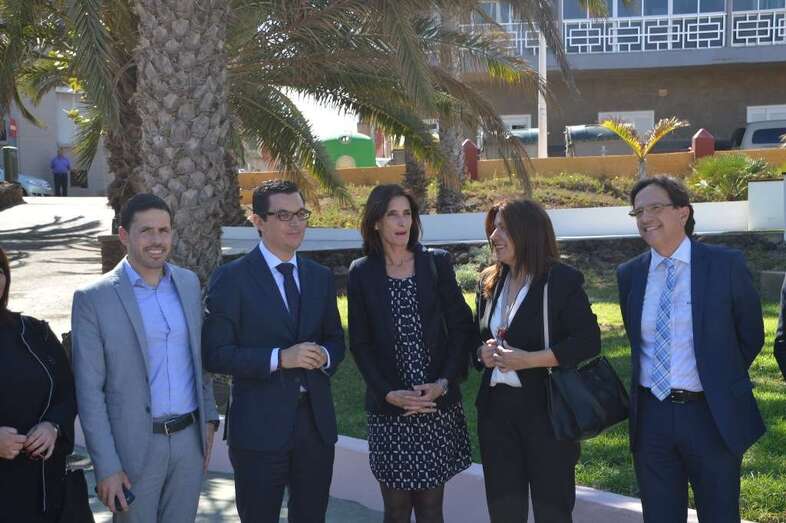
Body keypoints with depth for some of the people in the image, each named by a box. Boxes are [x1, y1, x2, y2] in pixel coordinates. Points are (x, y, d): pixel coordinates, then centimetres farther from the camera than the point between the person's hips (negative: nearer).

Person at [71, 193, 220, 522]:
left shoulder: (189, 283, 5)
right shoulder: (93, 299, -11)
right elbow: (89, 390, -10)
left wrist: (208, 418, 13)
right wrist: (106, 467, -13)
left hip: (190, 437, 4)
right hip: (135, 446, -4)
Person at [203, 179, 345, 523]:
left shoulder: (321, 277, 9)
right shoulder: (231, 279, -7)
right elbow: (216, 354, -12)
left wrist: (325, 356, -9)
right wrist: (279, 358, -22)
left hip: (316, 421, 5)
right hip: (260, 426, -4)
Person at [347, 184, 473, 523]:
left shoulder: (437, 263, 2)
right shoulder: (361, 273, 1)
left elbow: (461, 326, 2)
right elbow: (359, 343, 2)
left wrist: (444, 382, -9)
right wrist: (389, 393, -10)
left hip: (439, 406, 0)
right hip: (388, 410, 0)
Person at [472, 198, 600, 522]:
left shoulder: (562, 280, -9)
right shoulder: (489, 282, 10)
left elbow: (588, 341, -15)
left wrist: (529, 359, -22)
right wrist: (483, 352, -4)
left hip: (547, 409, -5)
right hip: (496, 407, 6)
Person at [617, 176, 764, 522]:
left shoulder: (726, 265, -6)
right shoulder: (629, 274, 4)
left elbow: (751, 336, 3)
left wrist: (720, 384, 9)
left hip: (712, 416, -3)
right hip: (651, 415, 3)